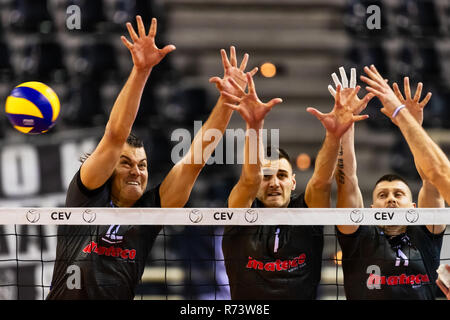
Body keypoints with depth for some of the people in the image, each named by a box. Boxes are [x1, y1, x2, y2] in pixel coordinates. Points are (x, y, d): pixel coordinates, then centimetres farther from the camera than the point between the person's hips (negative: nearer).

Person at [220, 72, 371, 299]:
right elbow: (250, 179, -11)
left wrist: (334, 135, -23)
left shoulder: (305, 212, 8)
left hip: (304, 296, 2)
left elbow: (321, 181, -7)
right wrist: (254, 126, -26)